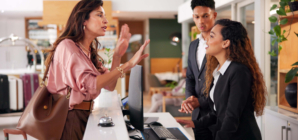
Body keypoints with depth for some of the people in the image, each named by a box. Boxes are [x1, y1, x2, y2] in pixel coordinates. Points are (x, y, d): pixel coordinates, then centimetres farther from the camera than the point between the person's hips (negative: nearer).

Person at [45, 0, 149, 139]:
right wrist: (128, 65, -26)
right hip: (69, 119, -8)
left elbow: (110, 86, 8)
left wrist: (117, 56, -3)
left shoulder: (90, 51, 12)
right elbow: (89, 85, -27)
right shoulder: (67, 46, -14)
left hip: (85, 116, 8)